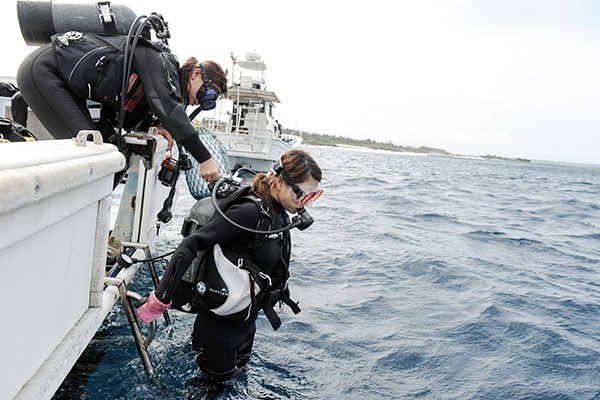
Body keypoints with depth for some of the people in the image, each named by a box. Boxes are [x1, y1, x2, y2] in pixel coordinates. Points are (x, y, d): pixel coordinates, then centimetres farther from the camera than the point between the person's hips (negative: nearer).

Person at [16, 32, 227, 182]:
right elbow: (168, 108, -33)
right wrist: (205, 159, -34)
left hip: (65, 80, 9)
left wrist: (156, 126, -12)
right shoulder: (159, 60, -18)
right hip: (42, 68, -9)